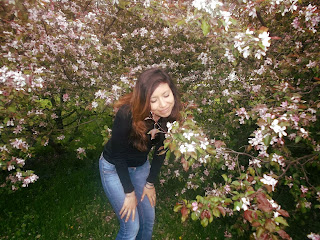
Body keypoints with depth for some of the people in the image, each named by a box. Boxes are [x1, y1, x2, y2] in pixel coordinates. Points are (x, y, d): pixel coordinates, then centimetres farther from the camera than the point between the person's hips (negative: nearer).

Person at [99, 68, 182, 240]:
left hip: (141, 166, 5)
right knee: (132, 226, 2)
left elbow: (160, 150, -6)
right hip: (114, 168, -4)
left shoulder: (170, 114, -19)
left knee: (149, 219, 15)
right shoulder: (127, 115, -34)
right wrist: (129, 193, -12)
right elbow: (118, 156, -21)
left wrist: (150, 184, 1)